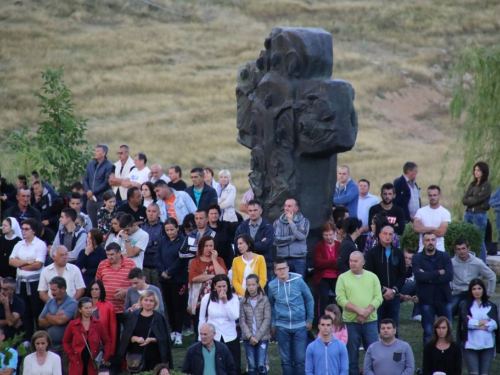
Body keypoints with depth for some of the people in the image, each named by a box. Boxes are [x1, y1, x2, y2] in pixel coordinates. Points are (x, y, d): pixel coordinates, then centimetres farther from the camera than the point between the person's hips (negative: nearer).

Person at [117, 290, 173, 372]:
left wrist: (152, 339, -19)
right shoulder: (133, 316, 6)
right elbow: (125, 336, 3)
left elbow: (164, 338, -3)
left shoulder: (159, 318, 1)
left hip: (154, 358, -2)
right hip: (135, 356, 2)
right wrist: (135, 338, -16)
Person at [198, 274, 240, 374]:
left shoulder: (233, 298, -1)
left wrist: (225, 302, -17)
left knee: (235, 369, 1)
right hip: (212, 338, -1)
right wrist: (201, 338, 8)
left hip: (230, 338, 1)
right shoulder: (207, 298, -2)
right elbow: (202, 319, 6)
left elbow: (234, 317, -12)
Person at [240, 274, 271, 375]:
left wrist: (257, 337, -10)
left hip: (262, 337, -2)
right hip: (248, 338, 2)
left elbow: (267, 320, -5)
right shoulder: (243, 301, 3)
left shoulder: (265, 300, -2)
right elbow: (242, 321, 2)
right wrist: (250, 337, -10)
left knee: (261, 365, -6)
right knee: (252, 366, 3)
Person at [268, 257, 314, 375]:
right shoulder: (272, 285, -2)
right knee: (286, 359, 8)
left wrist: (309, 320, 6)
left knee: (300, 359, 0)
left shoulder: (298, 281, -6)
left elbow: (309, 299, 4)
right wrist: (272, 324, 10)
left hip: (300, 325, -1)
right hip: (282, 327, 1)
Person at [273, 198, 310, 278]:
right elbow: (275, 240, -6)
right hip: (282, 259, 0)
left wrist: (291, 222, -6)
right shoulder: (278, 222, 7)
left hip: (299, 260, 0)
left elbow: (302, 236, -11)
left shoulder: (304, 221, 6)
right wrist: (294, 237, -8)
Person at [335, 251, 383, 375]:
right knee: (352, 354, 4)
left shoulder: (372, 277, 7)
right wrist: (358, 310, -17)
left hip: (370, 321, 1)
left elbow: (378, 298, -1)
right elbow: (341, 299, -7)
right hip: (350, 322, -1)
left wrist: (366, 312, -15)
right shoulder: (343, 278, 2)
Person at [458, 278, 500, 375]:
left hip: (487, 345, 2)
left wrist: (475, 323, -8)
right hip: (471, 345, -2)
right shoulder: (465, 306, 6)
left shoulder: (491, 306, 10)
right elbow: (466, 323, -9)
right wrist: (485, 321, -5)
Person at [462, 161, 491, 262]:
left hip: (480, 215, -7)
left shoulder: (486, 185, -5)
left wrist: (469, 199, 1)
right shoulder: (472, 184, 14)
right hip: (468, 214, 7)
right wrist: (472, 200, -11)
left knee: (479, 241, -4)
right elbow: (464, 200, 7)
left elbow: (478, 199, -14)